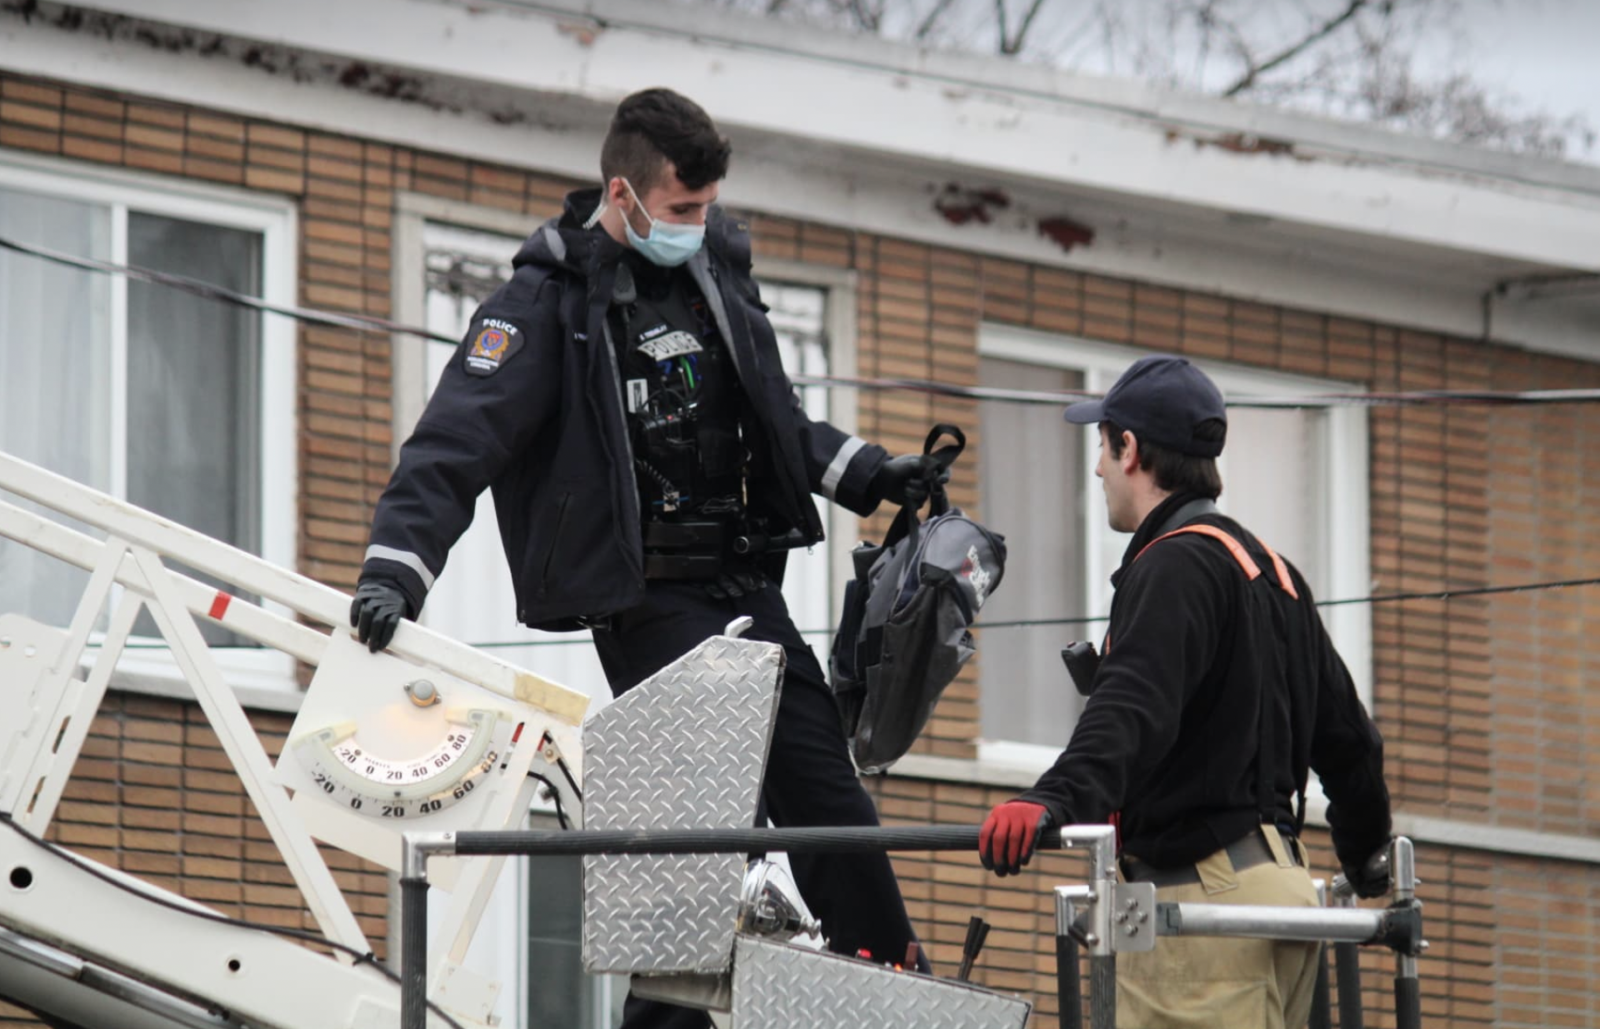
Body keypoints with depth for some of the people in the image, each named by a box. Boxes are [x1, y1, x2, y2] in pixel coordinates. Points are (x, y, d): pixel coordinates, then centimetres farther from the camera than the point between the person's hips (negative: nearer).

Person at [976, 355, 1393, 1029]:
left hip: (1206, 891, -10)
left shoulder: (1176, 564, -9)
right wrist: (1369, 864, 43)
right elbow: (1346, 737, 28)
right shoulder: (1272, 572, 22)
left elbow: (1136, 708, -28)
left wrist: (1055, 798, -44)